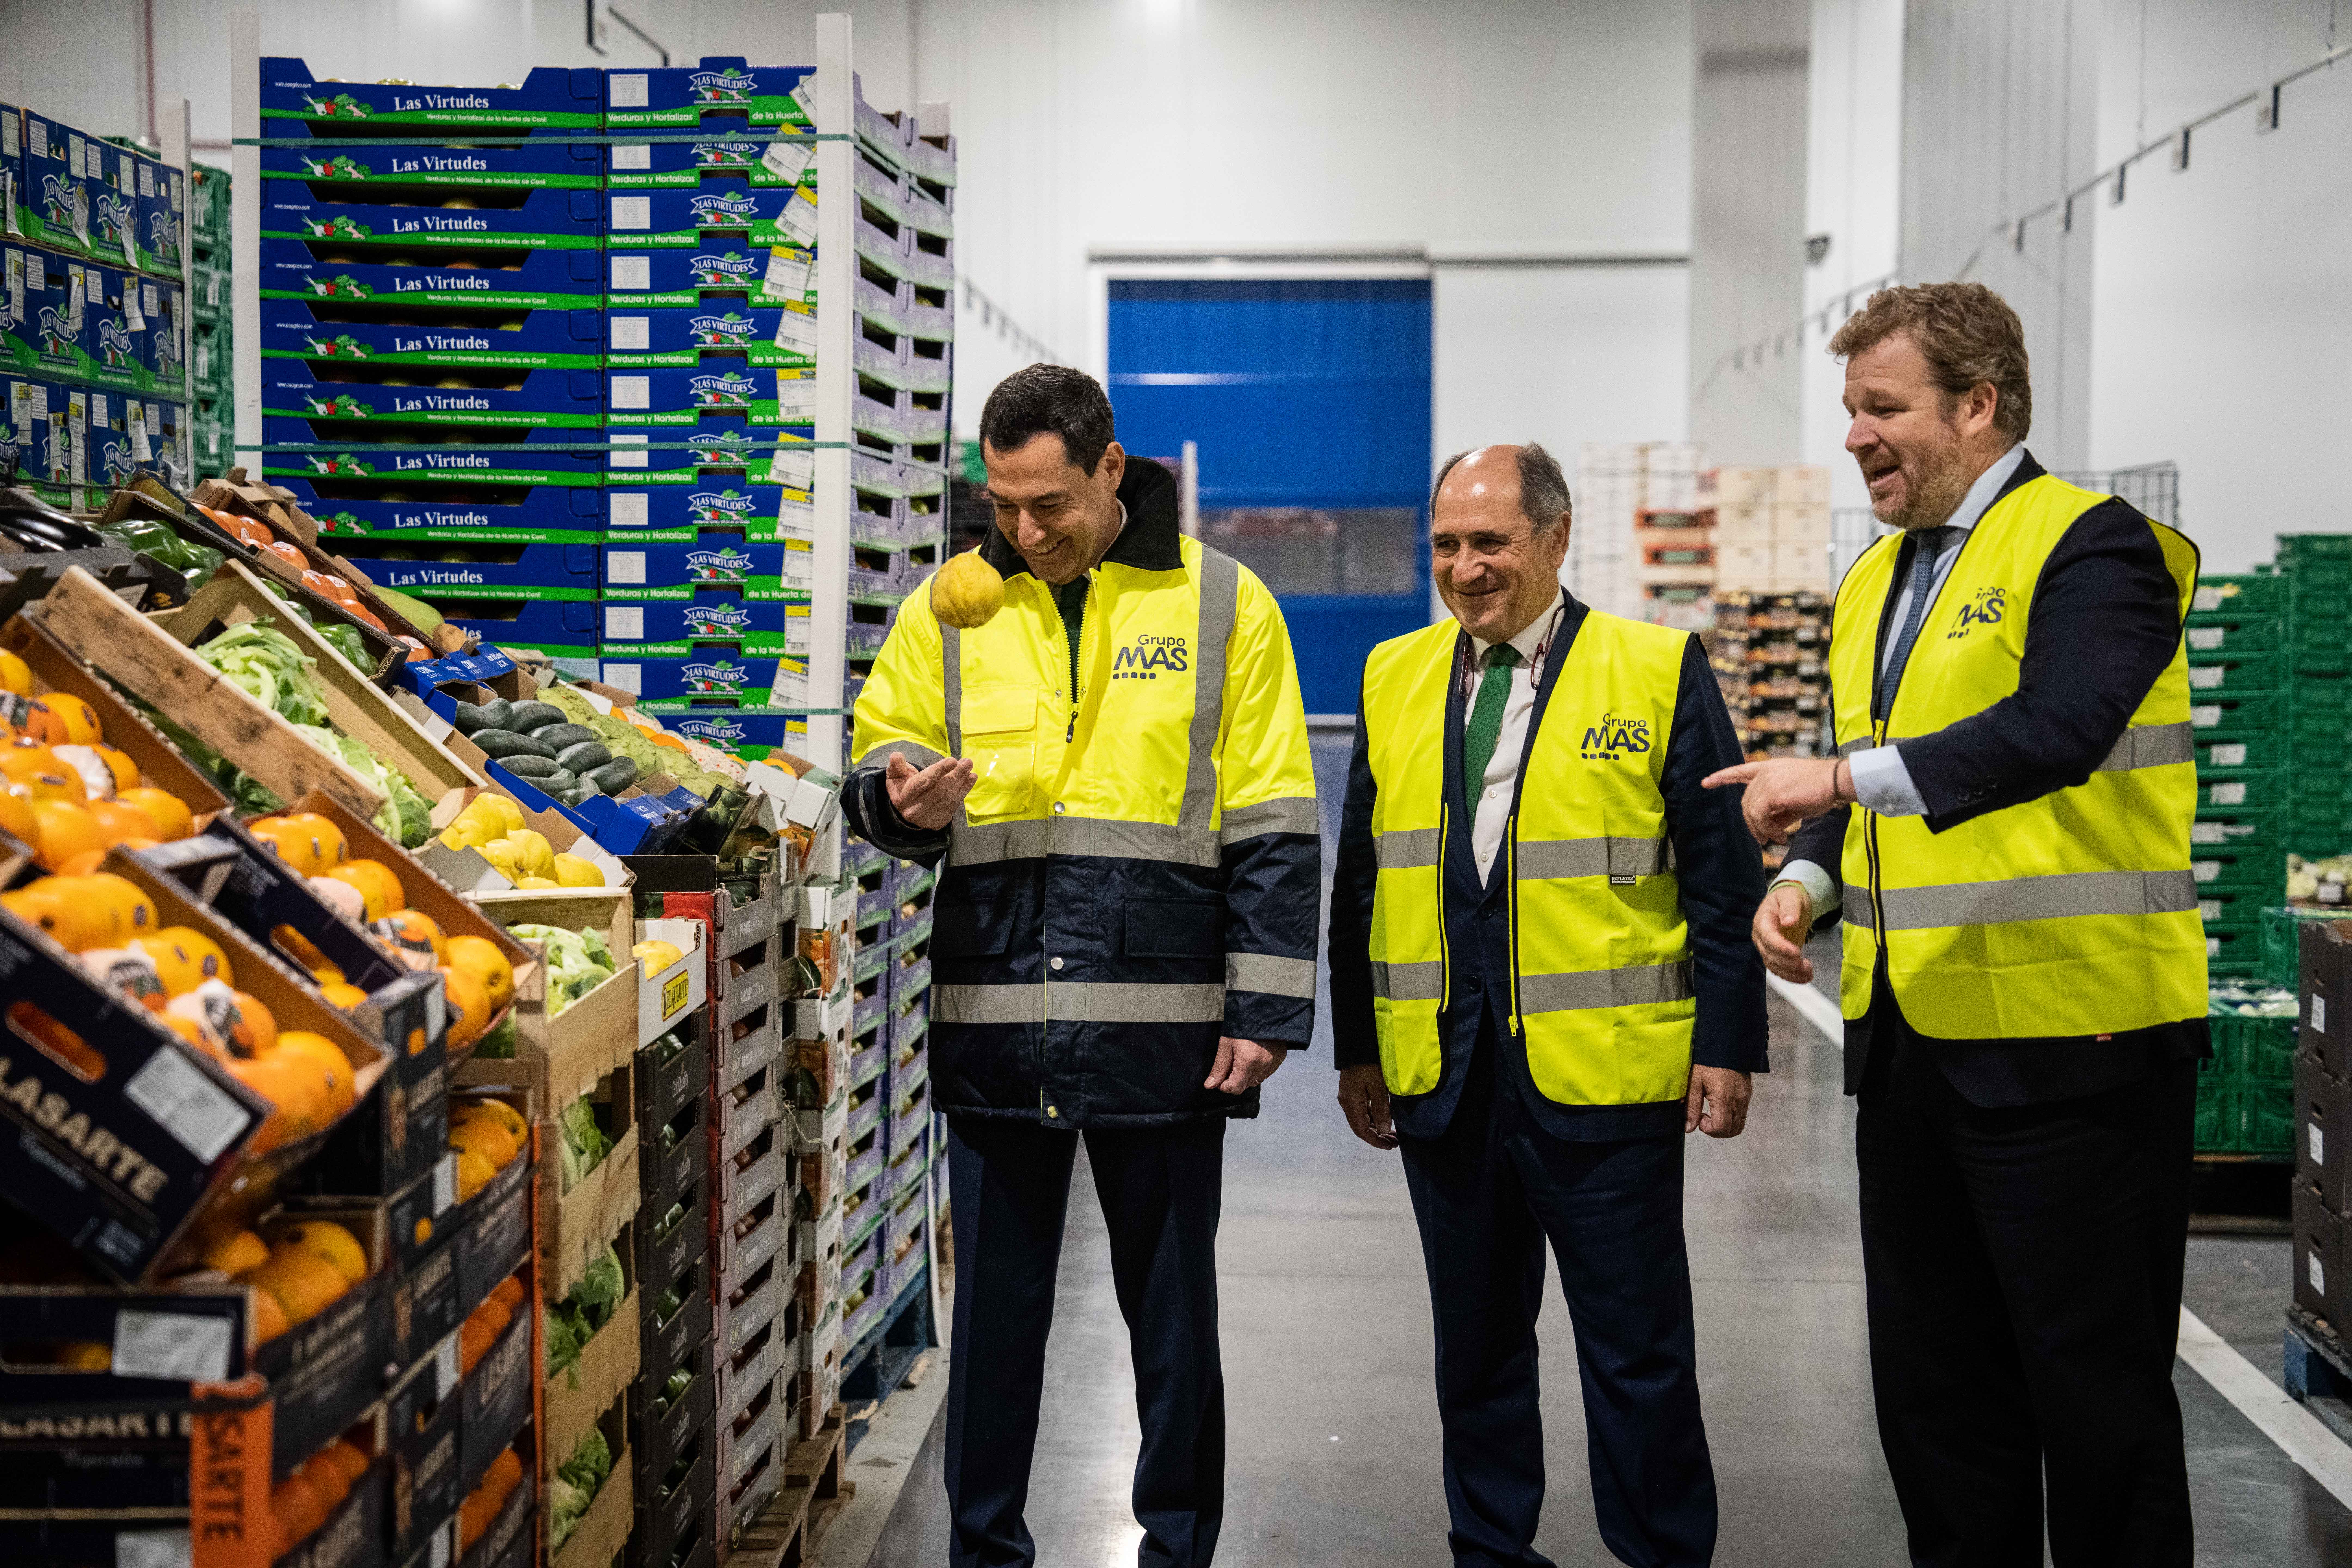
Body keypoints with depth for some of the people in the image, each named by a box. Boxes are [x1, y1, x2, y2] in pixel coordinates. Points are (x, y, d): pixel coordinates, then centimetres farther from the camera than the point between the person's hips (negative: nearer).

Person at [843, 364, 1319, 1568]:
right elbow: (880, 750, 16)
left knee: (1172, 1307, 10)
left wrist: (1265, 1008, -5)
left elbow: (1271, 830, 0)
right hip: (995, 1022, 2)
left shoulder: (1221, 605, 1)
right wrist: (902, 797, -9)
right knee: (996, 1302, 10)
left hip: (1163, 1024, -2)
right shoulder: (951, 610, 7)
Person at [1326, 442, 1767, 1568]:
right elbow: (1361, 878, 14)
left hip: (1605, 1069, -4)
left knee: (1637, 1350, 3)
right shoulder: (1393, 680, 10)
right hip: (1441, 1074, 4)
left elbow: (1721, 877, -2)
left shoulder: (1660, 671, -1)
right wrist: (1357, 1049, 12)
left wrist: (1728, 1047, -7)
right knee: (1476, 1345, 14)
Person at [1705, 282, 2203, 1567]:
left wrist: (1847, 775, -29)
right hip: (1911, 1035, 8)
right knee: (1933, 1378, 15)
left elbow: (2057, 730, -27)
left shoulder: (2089, 545, -10)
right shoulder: (1874, 582, 16)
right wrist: (1809, 879, 3)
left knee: (2094, 1387, 2)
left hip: (2067, 1038, -8)